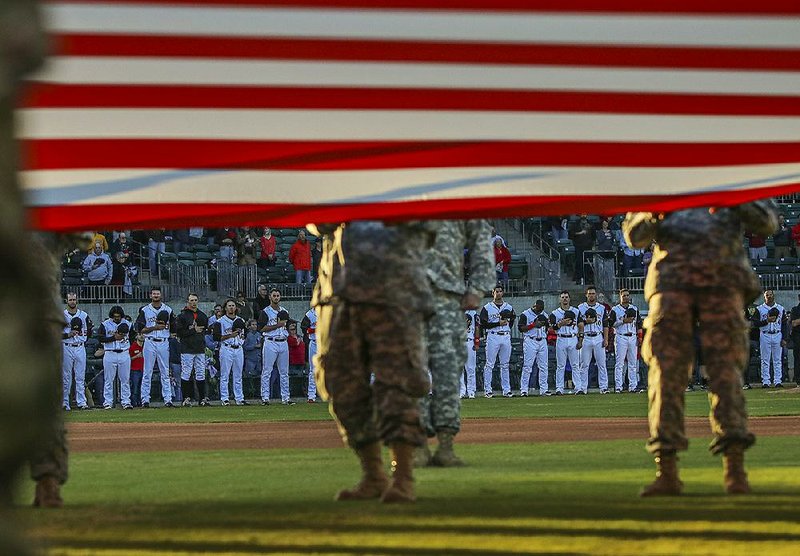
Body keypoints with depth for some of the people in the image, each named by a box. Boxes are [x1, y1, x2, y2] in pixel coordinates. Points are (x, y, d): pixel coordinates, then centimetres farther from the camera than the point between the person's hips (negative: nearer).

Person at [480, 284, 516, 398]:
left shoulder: (509, 307, 14)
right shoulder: (487, 308, 1)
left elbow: (511, 322, 24)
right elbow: (483, 325, -7)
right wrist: (498, 323, -14)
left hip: (506, 337, 4)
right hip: (492, 336, -4)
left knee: (505, 365, 6)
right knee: (489, 365, -4)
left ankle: (506, 390, 8)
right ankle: (487, 390, -2)